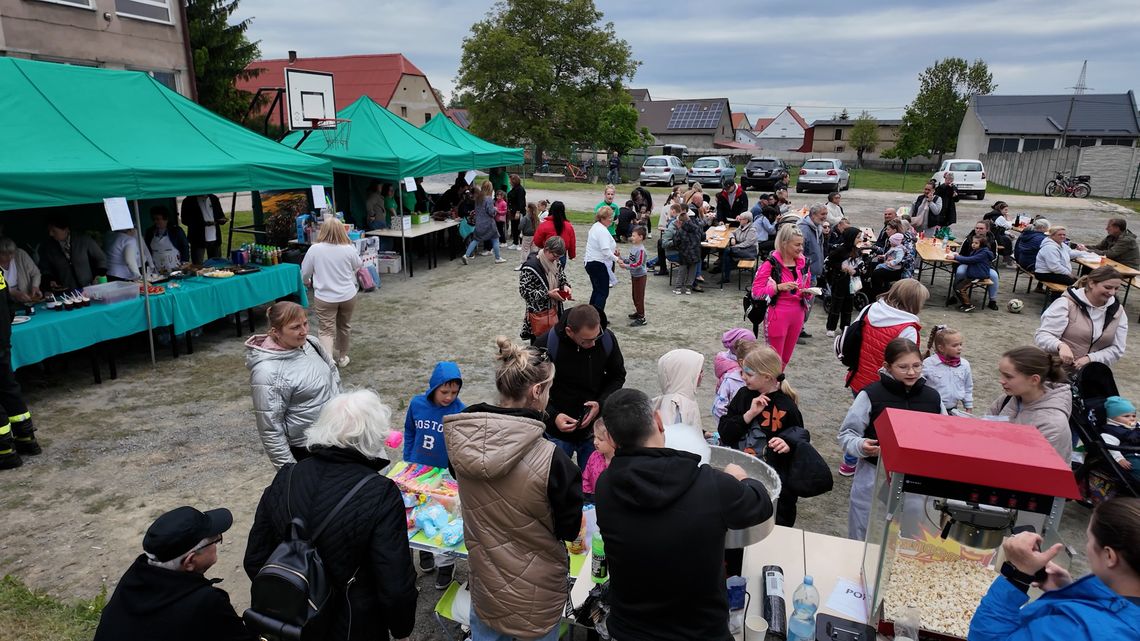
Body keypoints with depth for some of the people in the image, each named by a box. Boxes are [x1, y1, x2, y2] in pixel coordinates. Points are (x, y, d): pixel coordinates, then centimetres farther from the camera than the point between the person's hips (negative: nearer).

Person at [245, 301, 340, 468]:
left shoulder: (311, 343, -5)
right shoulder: (267, 373, -25)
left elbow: (333, 373, 13)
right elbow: (270, 428, -21)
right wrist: (288, 468, -17)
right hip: (306, 448, -7)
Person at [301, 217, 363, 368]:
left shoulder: (314, 249, -10)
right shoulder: (349, 249, -8)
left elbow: (305, 272, 2)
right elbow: (359, 265, 12)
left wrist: (307, 282, 24)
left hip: (324, 298, -2)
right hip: (348, 296, 2)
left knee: (326, 330, 1)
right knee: (344, 326, 20)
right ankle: (341, 357, 35)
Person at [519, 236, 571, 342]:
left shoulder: (556, 262, 0)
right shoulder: (530, 266, -23)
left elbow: (562, 277, 16)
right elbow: (525, 292, -21)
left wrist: (565, 286, -7)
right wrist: (548, 294, -24)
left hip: (555, 309, 7)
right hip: (538, 313, -6)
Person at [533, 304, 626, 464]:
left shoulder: (607, 339, -12)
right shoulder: (545, 345, -21)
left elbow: (618, 376, 3)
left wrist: (601, 403, -13)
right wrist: (553, 416, -24)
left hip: (594, 429, 3)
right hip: (557, 433, -2)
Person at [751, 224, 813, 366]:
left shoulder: (803, 262, 4)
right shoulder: (771, 263, -16)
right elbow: (756, 292, -16)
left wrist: (807, 293, -5)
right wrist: (778, 287, -27)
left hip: (797, 315, 6)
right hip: (777, 316, -6)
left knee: (785, 359, 18)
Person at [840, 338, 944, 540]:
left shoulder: (932, 397, 3)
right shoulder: (871, 395, -11)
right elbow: (846, 434, -7)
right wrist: (860, 446, -27)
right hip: (874, 479, -3)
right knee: (863, 540, 11)